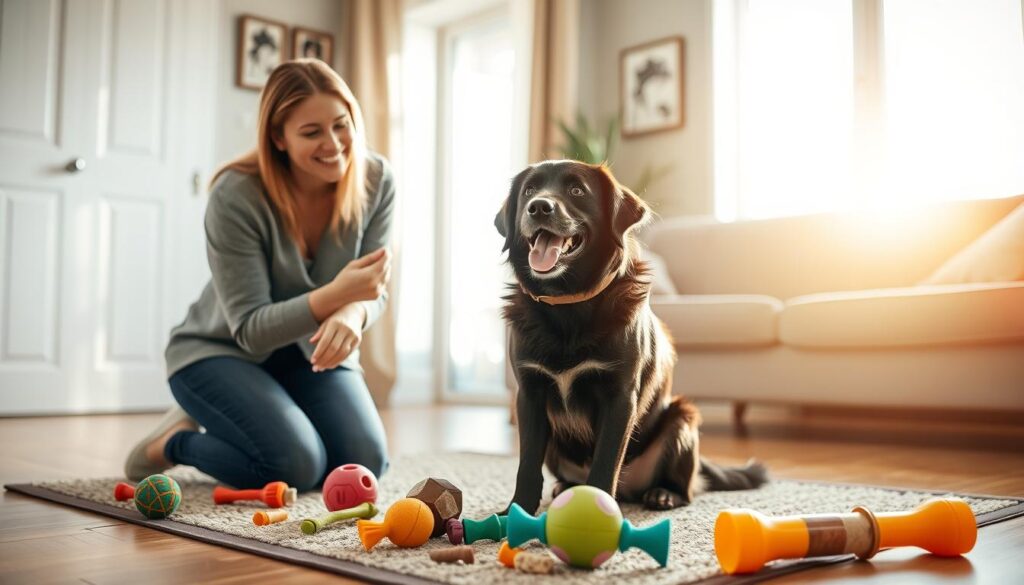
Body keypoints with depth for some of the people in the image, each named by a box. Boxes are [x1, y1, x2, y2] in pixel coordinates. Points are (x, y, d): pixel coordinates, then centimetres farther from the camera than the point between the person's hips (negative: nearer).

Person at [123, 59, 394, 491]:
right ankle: (174, 440, 5)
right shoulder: (236, 195, -25)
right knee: (298, 466, -26)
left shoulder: (375, 180, -14)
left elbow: (372, 290, -10)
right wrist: (334, 294, -42)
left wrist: (352, 314, -36)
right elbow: (251, 330, -23)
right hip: (222, 351, -4)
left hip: (312, 351, 5)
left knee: (363, 466, -14)